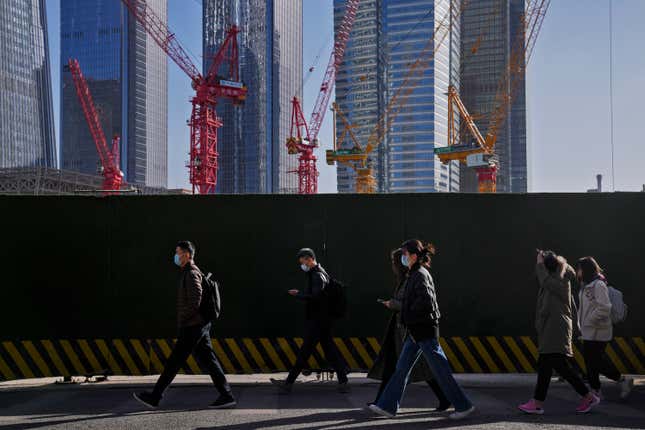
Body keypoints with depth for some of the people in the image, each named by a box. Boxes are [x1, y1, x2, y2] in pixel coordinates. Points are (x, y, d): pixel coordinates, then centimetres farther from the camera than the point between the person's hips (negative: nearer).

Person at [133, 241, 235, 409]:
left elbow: (195, 300, -24)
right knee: (208, 360, 7)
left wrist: (182, 319, -14)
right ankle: (226, 396, 4)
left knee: (174, 362, -2)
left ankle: (154, 397, 6)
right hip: (200, 326, 10)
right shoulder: (190, 273, 18)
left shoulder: (191, 273, -13)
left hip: (191, 327, -10)